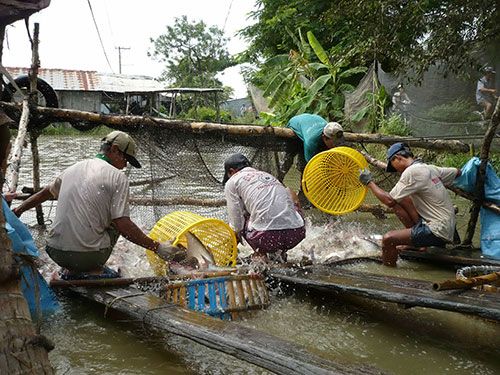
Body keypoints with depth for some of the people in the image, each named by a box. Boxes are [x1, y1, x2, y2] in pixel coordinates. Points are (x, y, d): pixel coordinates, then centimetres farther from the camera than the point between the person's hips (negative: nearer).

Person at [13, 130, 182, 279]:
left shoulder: (74, 168, 12)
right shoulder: (117, 177, -6)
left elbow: (47, 192, 29)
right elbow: (123, 225, -14)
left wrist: (19, 210, 46)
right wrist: (157, 247, -8)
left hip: (55, 253, 6)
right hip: (87, 255, -6)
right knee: (115, 221, 20)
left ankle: (71, 271, 20)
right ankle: (94, 270, 7)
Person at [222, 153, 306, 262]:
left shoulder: (232, 182, 12)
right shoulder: (269, 175, 29)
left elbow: (237, 225, 9)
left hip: (270, 237, -4)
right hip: (298, 233, 4)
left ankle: (260, 254, 8)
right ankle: (281, 252, 23)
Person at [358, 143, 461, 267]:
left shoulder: (411, 172, -15)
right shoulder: (431, 168, 10)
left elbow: (389, 201, -16)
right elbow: (458, 173, 26)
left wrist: (369, 182, -4)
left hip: (438, 233, -9)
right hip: (447, 228, 9)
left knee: (388, 239, -18)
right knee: (399, 199, 15)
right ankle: (415, 242, 16)